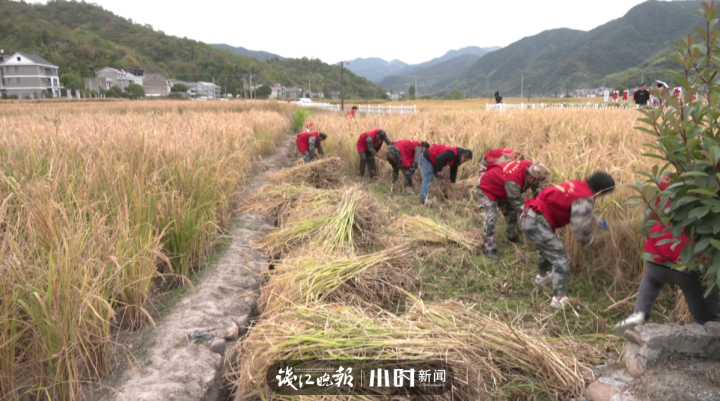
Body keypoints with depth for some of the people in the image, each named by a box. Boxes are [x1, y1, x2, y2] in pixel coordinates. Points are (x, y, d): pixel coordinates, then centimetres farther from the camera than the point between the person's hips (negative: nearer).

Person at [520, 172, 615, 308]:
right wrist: (589, 240, 6)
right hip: (536, 223, -10)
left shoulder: (578, 185, 11)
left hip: (529, 217, 10)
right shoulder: (585, 199, -16)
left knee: (546, 249, 36)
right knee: (561, 259, -4)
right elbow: (580, 227, -15)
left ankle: (542, 276, 59)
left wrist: (597, 221, 38)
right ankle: (559, 299, 0)